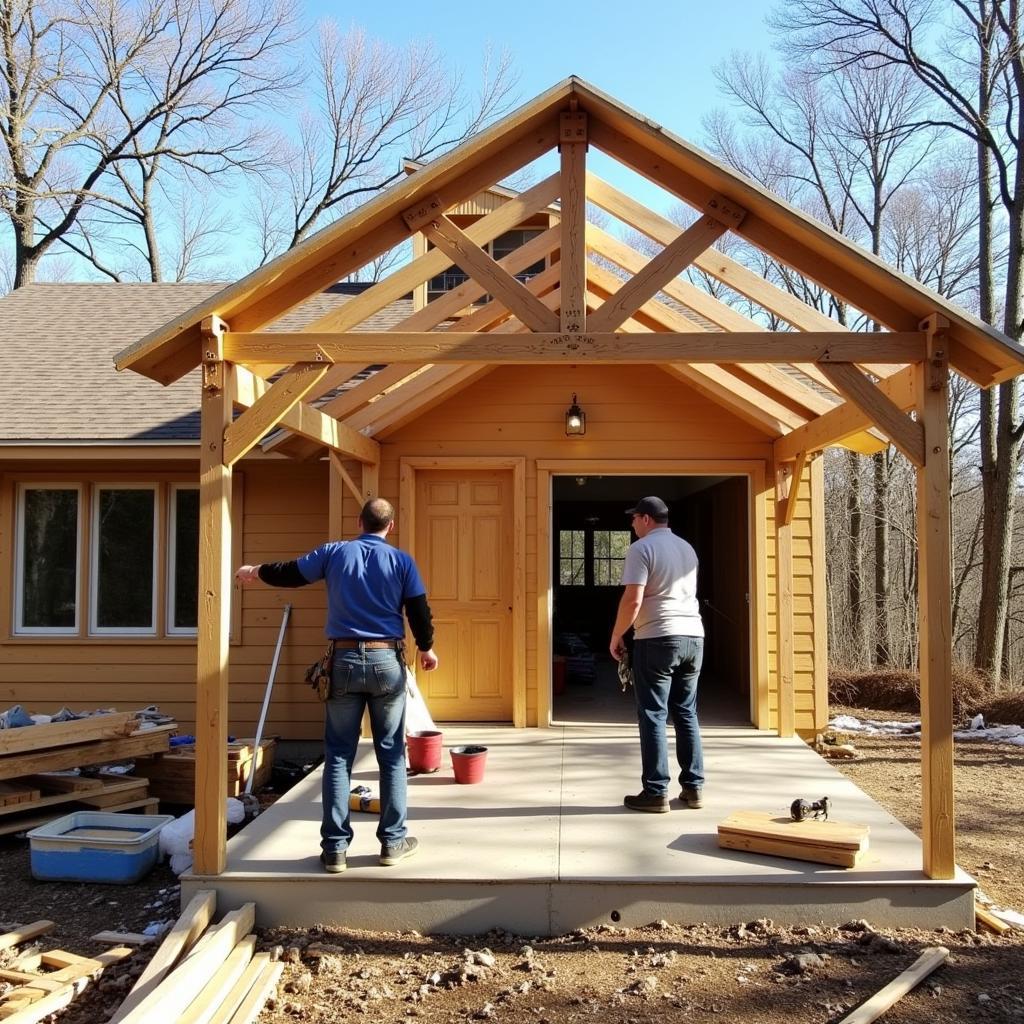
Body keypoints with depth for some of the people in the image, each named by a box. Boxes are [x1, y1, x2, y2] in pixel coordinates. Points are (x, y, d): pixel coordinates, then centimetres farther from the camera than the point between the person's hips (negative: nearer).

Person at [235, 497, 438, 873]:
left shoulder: (334, 552, 2)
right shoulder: (401, 561, 0)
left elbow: (288, 574, 10)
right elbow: (419, 612, 3)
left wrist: (254, 572, 30)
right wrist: (427, 649, 21)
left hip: (344, 661, 1)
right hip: (387, 661, -1)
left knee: (338, 755, 7)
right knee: (391, 754, 9)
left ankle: (335, 847, 7)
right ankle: (393, 841, 14)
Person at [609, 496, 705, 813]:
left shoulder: (641, 548, -8)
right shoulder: (687, 548, 17)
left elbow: (633, 600, -15)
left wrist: (615, 637, -5)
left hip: (658, 639, -7)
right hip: (693, 636, 7)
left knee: (653, 716, -1)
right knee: (687, 714, 13)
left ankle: (656, 792, 1)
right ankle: (693, 787, 16)